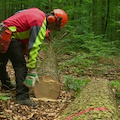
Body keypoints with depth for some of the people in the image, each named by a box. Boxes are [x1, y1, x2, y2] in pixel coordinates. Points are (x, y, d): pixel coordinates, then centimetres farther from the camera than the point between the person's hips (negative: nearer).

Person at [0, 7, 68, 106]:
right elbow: (34, 48, -26)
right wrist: (32, 72, -25)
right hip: (9, 36, -11)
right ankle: (22, 97, -16)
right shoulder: (40, 24, -20)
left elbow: (18, 14, 21)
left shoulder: (39, 13, 7)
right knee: (21, 66, -13)